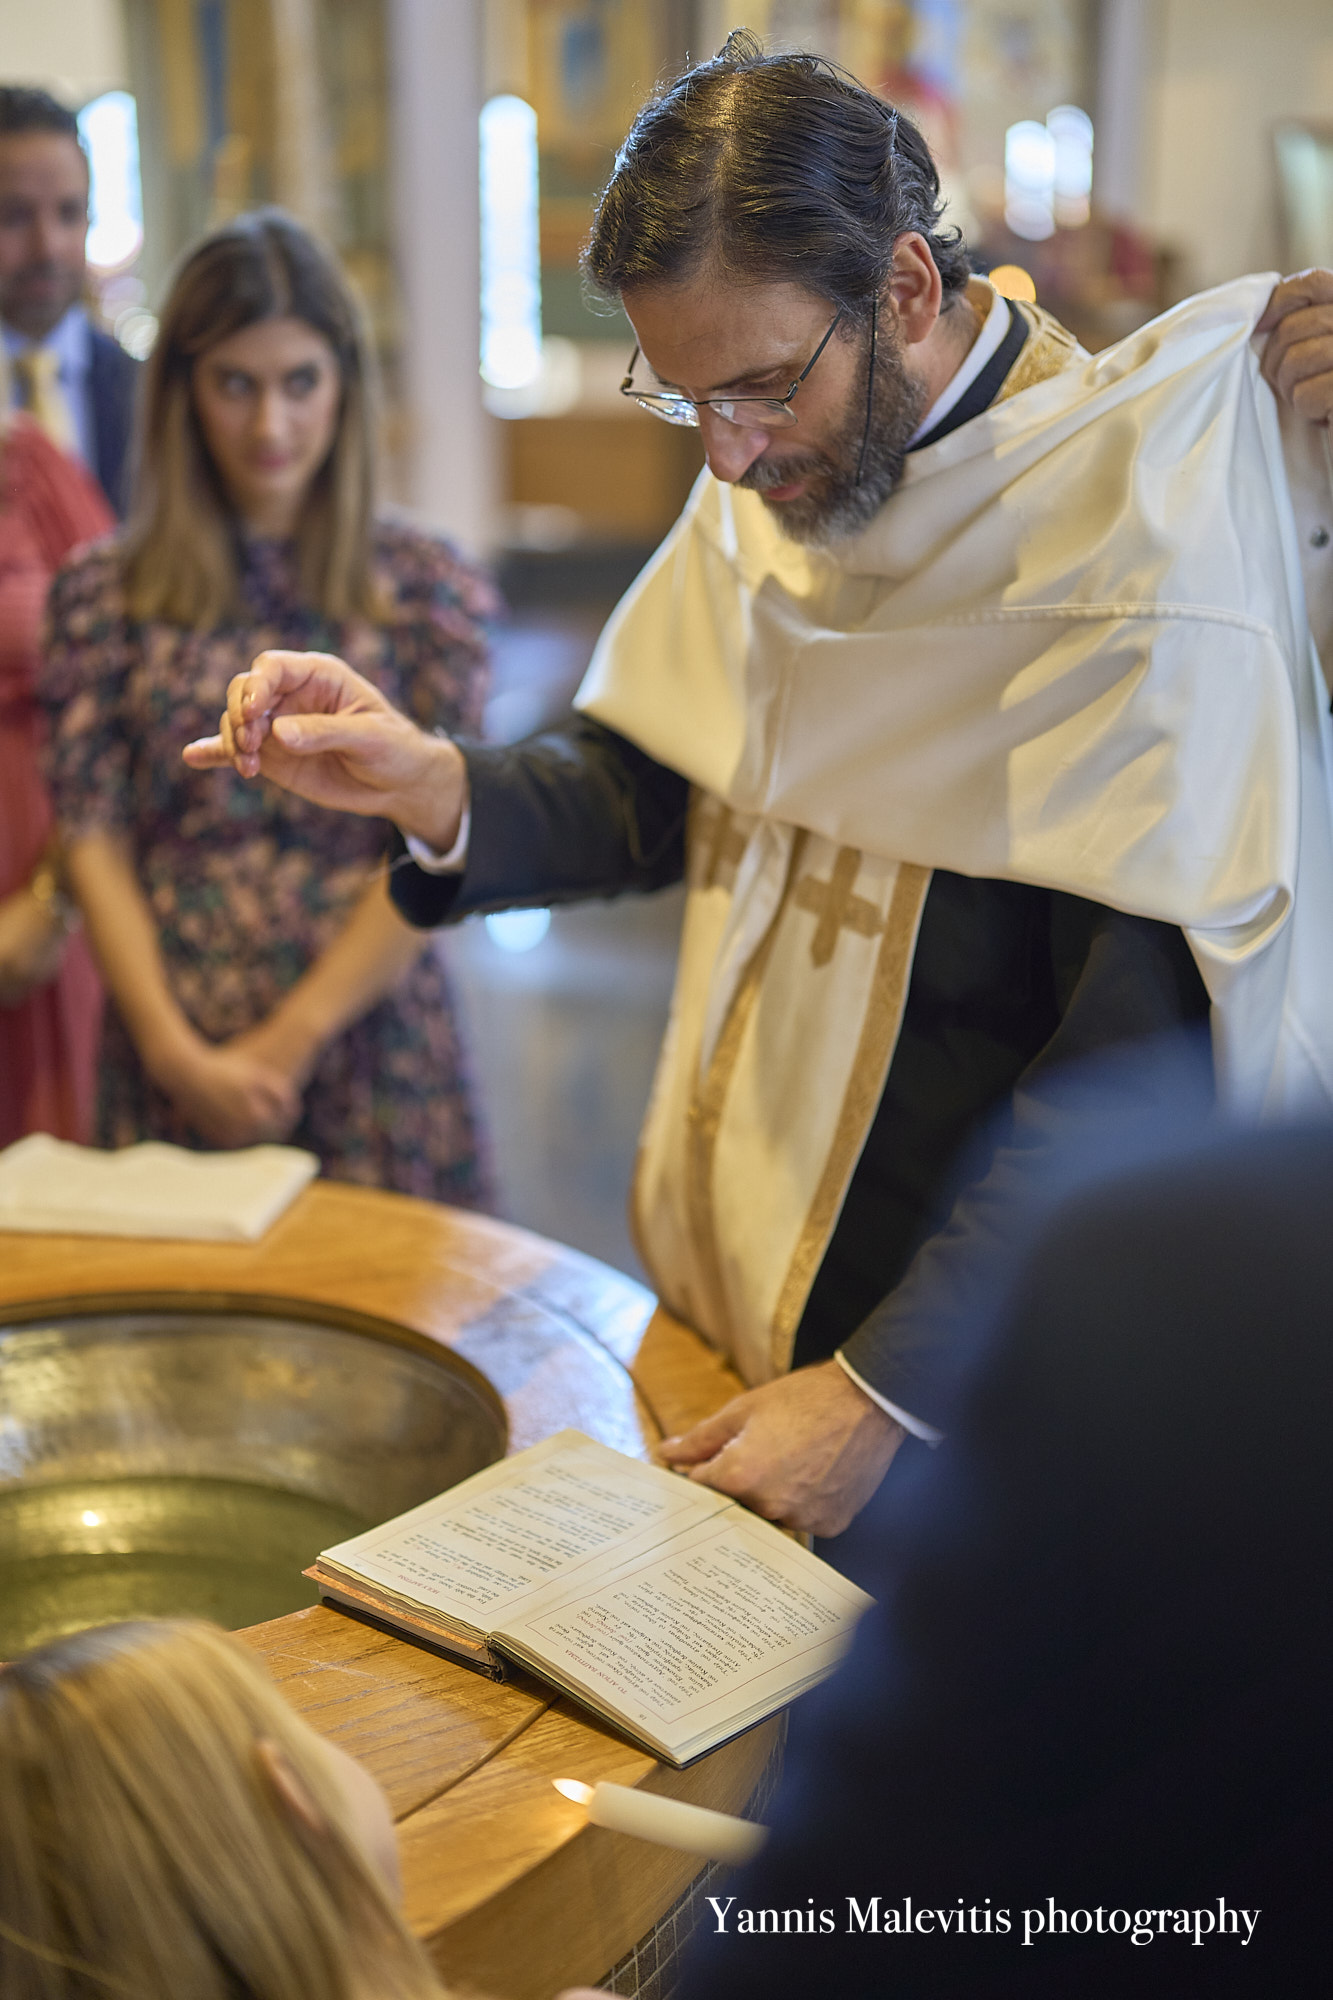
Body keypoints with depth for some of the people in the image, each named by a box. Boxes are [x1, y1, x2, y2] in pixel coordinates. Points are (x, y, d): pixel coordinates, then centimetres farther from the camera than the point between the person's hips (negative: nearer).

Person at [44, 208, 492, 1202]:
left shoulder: (423, 584, 1)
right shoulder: (103, 595, 4)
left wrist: (289, 1041, -10)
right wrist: (177, 1053, -11)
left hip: (370, 1051, 0)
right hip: (168, 1063, 1)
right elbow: (94, 842, 0)